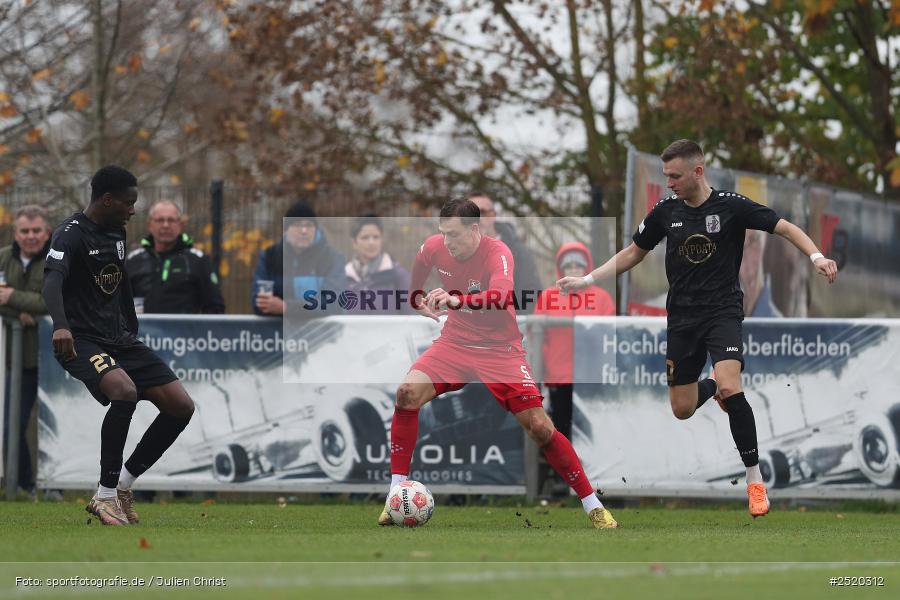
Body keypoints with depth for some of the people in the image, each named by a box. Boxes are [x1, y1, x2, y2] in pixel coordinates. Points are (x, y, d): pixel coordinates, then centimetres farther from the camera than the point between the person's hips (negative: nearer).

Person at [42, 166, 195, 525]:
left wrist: (133, 332, 30)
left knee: (181, 406, -4)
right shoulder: (71, 235, -13)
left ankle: (123, 483, 8)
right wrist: (61, 326, -48)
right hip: (82, 341, -8)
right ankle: (106, 495, -24)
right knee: (125, 390, -36)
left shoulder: (117, 233, 14)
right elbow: (52, 281, -30)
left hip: (120, 340, 8)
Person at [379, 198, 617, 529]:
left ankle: (593, 506, 2)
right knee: (407, 393, -21)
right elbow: (418, 266, 18)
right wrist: (417, 300, 23)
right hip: (454, 342, 4)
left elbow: (502, 296, -46)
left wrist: (457, 300, -61)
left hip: (500, 350, -4)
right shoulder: (434, 248, -9)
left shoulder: (497, 254, -25)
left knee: (540, 427, -12)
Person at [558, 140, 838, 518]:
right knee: (682, 409, 5)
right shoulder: (665, 212, 2)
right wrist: (586, 280, 9)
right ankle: (712, 387, 43)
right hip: (682, 317, 5)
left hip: (723, 311, -4)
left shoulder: (731, 206, -9)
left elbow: (786, 229, -8)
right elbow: (633, 253, 16)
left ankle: (755, 480, -16)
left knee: (730, 389, -27)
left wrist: (816, 256, -25)